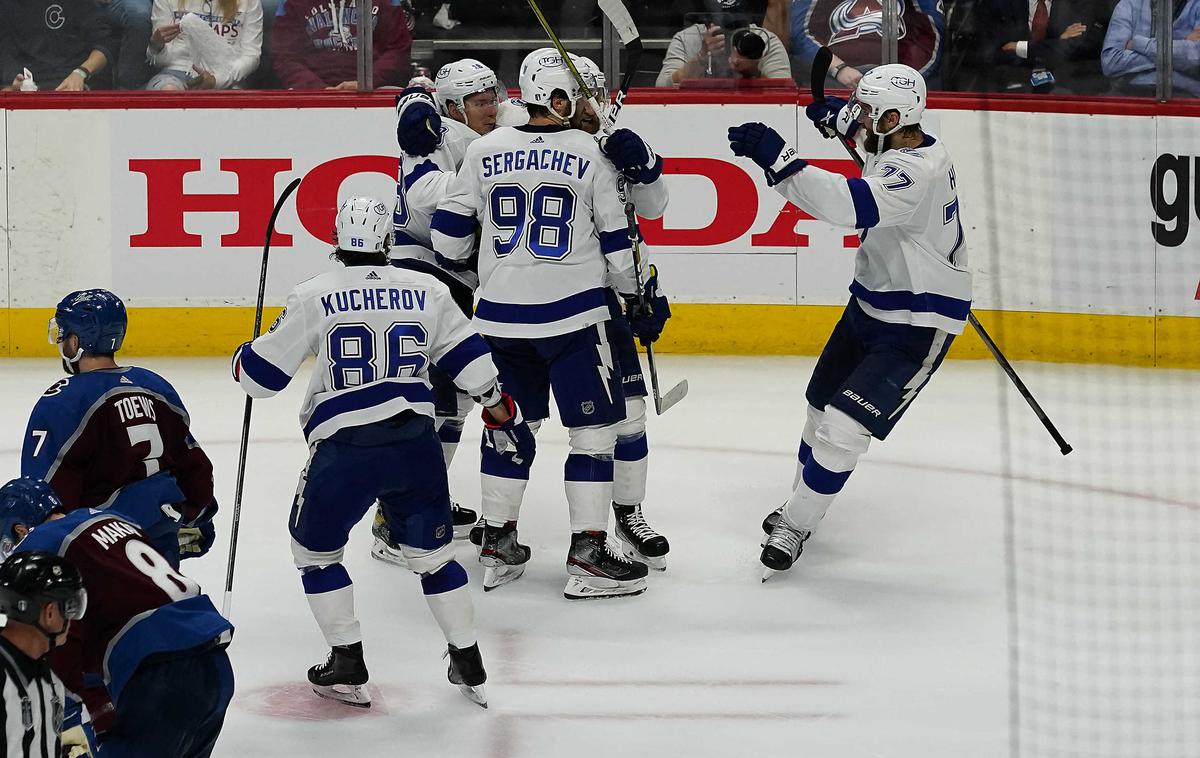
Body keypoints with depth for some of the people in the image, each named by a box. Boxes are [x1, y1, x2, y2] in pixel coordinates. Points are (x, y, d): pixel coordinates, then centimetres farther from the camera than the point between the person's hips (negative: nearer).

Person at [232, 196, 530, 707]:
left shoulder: (315, 296, -4)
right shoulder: (426, 291, 4)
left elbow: (261, 373, 1)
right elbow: (470, 359, 10)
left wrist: (244, 359, 25)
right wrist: (503, 414, 23)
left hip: (345, 451, -3)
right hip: (415, 444, 3)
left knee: (315, 549, 17)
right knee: (432, 552, 18)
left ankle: (348, 666, 14)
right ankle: (470, 666, 21)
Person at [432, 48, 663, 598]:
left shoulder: (484, 151, 2)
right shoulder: (589, 154, -6)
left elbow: (450, 229, 7)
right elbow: (616, 237, -1)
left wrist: (456, 274, 26)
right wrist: (637, 292, 14)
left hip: (500, 315, 4)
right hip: (573, 315, -4)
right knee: (594, 427, 2)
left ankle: (497, 545, 21)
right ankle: (588, 556, -3)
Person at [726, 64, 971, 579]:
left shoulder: (916, 172, -30)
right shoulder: (900, 147, 0)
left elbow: (848, 205, -46)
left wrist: (777, 159, -49)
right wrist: (839, 117, 11)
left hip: (918, 326, -10)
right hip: (871, 303, 10)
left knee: (844, 427, -14)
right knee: (824, 406, 20)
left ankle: (794, 526, 2)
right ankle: (801, 504, 39)